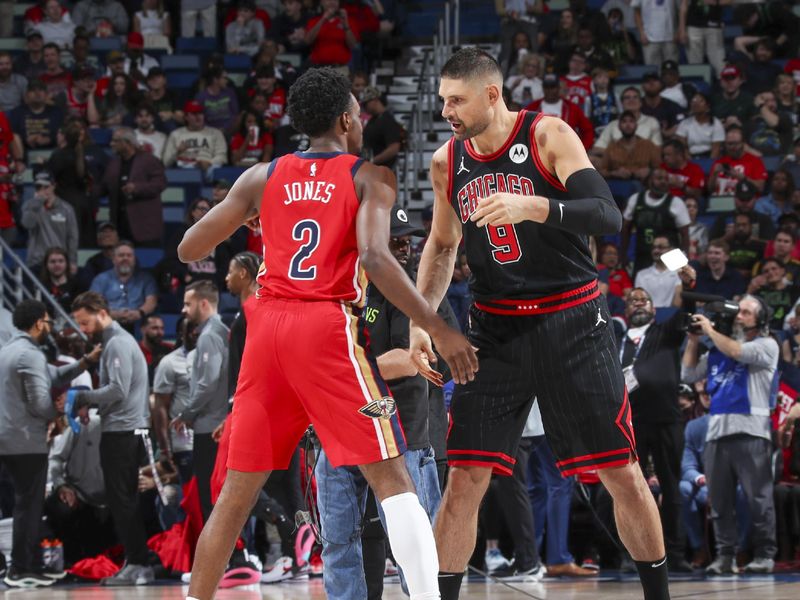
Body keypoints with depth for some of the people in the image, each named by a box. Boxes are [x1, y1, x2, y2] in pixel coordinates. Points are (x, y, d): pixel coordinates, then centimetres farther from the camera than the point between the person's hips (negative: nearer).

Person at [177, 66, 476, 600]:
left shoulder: (262, 177, 14)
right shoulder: (370, 178, 4)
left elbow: (189, 250, 16)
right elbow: (376, 259, -14)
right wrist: (439, 329, -11)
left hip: (268, 326, 4)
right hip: (328, 327, -4)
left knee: (239, 490, 13)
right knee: (390, 477, -3)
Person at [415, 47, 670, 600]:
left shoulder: (549, 137, -11)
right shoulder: (447, 161, 4)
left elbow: (609, 217, -23)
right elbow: (442, 246, 19)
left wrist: (530, 206, -38)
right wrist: (420, 321, 6)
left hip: (572, 322, -3)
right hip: (497, 329, 3)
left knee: (622, 474, 1)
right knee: (465, 480, -6)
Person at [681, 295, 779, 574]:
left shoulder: (766, 345, 5)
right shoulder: (718, 349, 22)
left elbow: (737, 352, -12)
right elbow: (688, 374, 22)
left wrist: (709, 330, -1)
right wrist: (693, 339, 14)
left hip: (751, 432, -6)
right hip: (717, 432, 6)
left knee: (758, 497, -7)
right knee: (719, 498, 3)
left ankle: (764, 554, -4)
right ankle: (724, 555, 6)